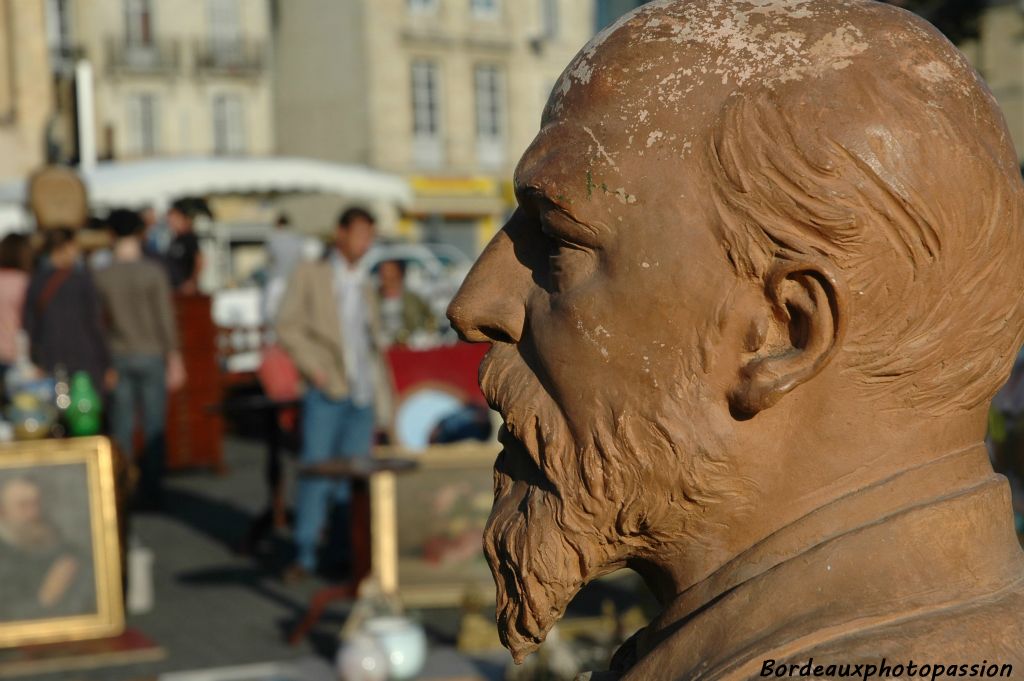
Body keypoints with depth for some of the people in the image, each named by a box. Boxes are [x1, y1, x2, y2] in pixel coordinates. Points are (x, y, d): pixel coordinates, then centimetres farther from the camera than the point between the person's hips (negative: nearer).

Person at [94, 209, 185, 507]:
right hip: (151, 356, -2)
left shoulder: (101, 277, -3)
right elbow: (166, 319, -10)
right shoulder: (153, 273, -10)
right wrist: (175, 359, -3)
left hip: (117, 357, 2)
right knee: (153, 428, 5)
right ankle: (150, 491, 5)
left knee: (121, 428, 8)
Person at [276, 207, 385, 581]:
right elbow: (287, 326, -3)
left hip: (362, 393, 5)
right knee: (315, 469, -7)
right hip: (327, 392, -5)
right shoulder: (310, 275, 3)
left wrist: (374, 379, 14)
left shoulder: (364, 285, 18)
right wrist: (313, 367, -12)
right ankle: (305, 554, -3)